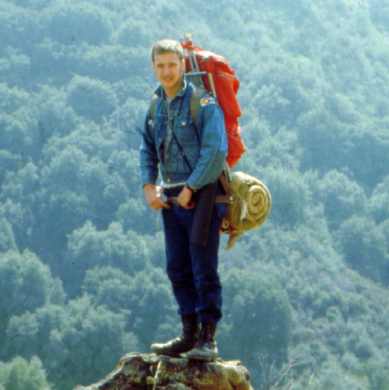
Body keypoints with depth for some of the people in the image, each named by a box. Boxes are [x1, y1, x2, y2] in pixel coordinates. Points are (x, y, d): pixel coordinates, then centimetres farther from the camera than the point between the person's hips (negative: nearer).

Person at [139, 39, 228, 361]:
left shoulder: (203, 102, -12)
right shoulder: (156, 105, 11)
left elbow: (215, 151, -17)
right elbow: (147, 149, 20)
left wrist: (190, 188, -15)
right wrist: (149, 186, 5)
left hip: (202, 196, -7)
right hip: (171, 198, 7)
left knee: (204, 270, -7)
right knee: (178, 269, 10)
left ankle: (208, 340, -4)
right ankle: (189, 334, 17)